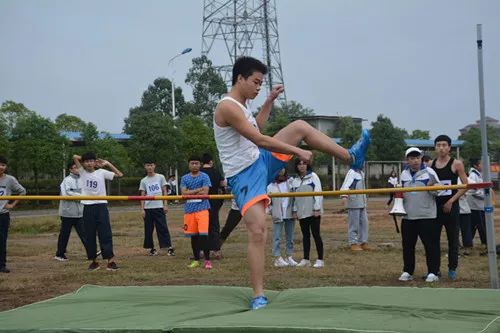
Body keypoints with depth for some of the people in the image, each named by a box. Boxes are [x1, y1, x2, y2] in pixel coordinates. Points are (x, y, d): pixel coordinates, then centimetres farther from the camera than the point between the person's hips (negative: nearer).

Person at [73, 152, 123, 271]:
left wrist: (107, 164, 3)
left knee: (105, 233, -6)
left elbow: (120, 174, 3)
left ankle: (110, 260, -8)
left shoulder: (101, 172, 4)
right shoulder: (82, 172, 7)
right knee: (89, 235, 6)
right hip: (88, 207, 2)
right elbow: (74, 157, 2)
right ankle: (93, 261, 16)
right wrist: (84, 159, 9)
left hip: (101, 206, -2)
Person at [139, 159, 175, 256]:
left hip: (159, 207, -2)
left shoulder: (160, 177, 5)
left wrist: (165, 205, -3)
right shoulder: (143, 181, 9)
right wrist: (142, 209, 0)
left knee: (163, 227, -8)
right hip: (148, 208, 2)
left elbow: (164, 192, 5)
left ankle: (169, 247, -9)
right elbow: (142, 196, 8)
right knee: (148, 229, 5)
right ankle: (150, 248, 14)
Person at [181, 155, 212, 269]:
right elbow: (184, 193, -3)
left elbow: (205, 193, -9)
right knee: (193, 235, 9)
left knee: (203, 234, -11)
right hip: (189, 209, 3)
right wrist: (198, 190, -9)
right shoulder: (184, 178, 10)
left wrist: (190, 193, -5)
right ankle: (196, 260, 19)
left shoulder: (204, 177, 2)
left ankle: (207, 260, -5)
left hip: (202, 208, -3)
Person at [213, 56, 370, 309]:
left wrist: (269, 101, 23)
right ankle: (258, 296, -13)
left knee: (300, 127, 9)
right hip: (244, 175, -10)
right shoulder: (228, 107, -21)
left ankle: (350, 157, 16)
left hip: (261, 162, 10)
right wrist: (298, 152, -20)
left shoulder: (242, 105, 10)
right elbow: (259, 140, -25)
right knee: (258, 231, -20)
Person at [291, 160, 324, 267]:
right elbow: (294, 196, 15)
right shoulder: (295, 180, 12)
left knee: (316, 234, -3)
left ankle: (320, 259, 1)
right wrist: (295, 210, 9)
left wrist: (317, 208, -12)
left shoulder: (313, 176, -2)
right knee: (305, 235, 9)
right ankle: (306, 259, 12)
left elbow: (318, 192, -7)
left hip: (313, 211, -5)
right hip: (301, 212, 5)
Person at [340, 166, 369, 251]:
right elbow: (346, 185, -24)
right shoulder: (352, 172, -12)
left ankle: (363, 243, 18)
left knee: (364, 222, 11)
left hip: (361, 202, 9)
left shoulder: (361, 173, 15)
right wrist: (344, 196, -39)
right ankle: (353, 244, 3)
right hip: (353, 202, -9)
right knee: (354, 224, -3)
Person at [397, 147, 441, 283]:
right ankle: (407, 272, 19)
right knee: (408, 245, 10)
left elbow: (439, 192, -3)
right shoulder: (404, 174, 11)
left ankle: (433, 272, 5)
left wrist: (432, 187, -23)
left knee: (430, 244, -2)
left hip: (427, 216, -4)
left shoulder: (429, 172, -3)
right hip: (408, 216, 5)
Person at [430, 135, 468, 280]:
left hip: (451, 206, -3)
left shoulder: (456, 164, -4)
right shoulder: (430, 165, 7)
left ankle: (452, 269, 11)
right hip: (435, 206, 3)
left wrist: (451, 200, -11)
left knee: (453, 239, 2)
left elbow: (465, 185, -5)